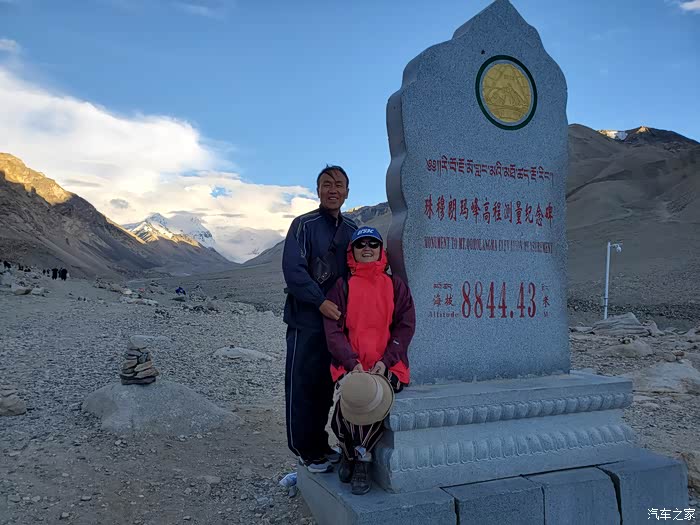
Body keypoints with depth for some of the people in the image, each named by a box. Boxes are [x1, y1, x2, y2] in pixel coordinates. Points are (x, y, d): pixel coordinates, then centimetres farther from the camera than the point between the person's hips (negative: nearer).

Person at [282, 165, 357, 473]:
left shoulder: (352, 230, 12)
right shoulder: (303, 225, -5)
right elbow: (293, 269, -15)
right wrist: (321, 302, -23)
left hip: (339, 320, 6)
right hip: (307, 320, -5)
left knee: (327, 385, 14)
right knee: (302, 385, 1)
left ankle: (320, 445, 28)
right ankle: (306, 450, 15)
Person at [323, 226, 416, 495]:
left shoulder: (396, 285, 12)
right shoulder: (342, 286, 11)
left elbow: (405, 326, 4)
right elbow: (333, 329, 2)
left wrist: (386, 361, -10)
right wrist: (352, 363, -13)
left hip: (388, 365, 0)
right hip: (350, 364, 0)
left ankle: (360, 457, -5)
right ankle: (350, 453, 2)